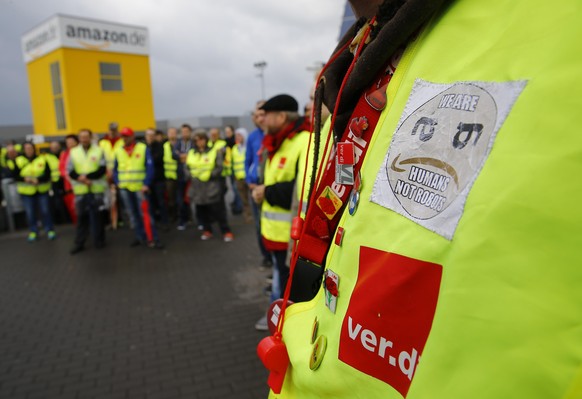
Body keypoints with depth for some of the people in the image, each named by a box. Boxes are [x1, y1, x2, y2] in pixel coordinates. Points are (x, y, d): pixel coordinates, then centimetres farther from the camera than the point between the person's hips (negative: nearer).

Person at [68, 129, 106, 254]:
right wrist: (82, 179, -14)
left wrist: (87, 176, -16)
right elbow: (70, 171, 3)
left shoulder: (99, 150, 1)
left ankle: (99, 241, 17)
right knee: (81, 217, 6)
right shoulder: (73, 152, 8)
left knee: (97, 216, 5)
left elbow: (102, 169, -7)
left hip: (97, 189, -2)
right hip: (80, 190, 2)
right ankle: (79, 243, 14)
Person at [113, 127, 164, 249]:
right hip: (124, 188, 5)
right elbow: (115, 169, 16)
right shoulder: (119, 151, 9)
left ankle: (153, 239, -3)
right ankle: (140, 237, 20)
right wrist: (118, 182, 1)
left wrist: (146, 184, -14)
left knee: (145, 213, -7)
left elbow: (149, 167, -6)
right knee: (132, 214, 10)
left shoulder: (143, 148, -2)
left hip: (140, 187, -4)